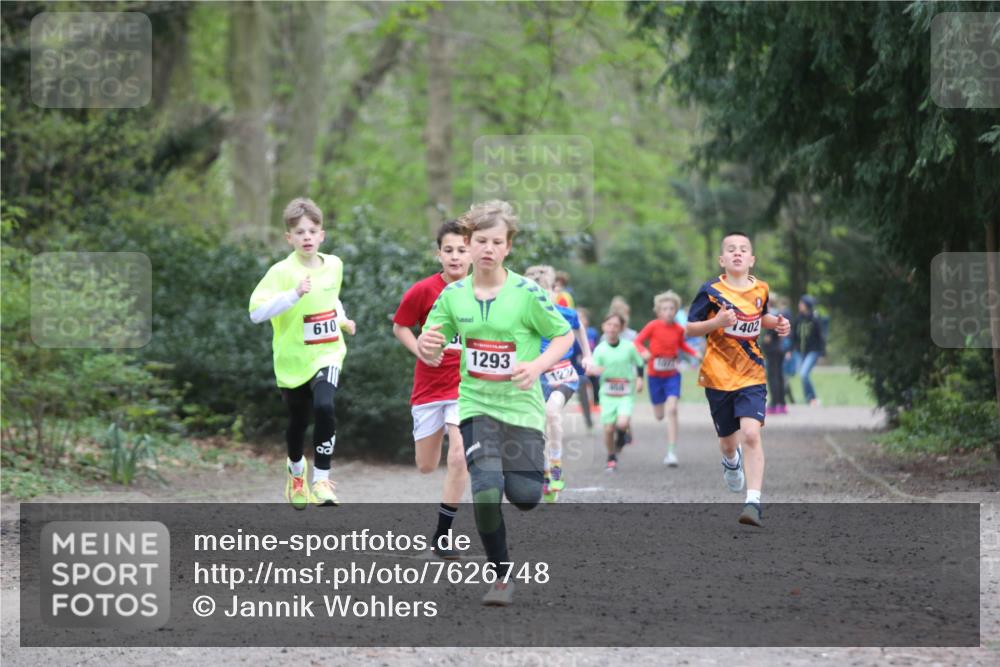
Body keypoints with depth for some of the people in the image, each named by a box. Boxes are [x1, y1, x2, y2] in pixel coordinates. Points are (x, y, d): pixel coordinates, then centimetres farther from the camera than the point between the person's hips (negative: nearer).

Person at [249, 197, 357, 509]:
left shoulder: (334, 265, 3)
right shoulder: (281, 272, -14)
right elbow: (256, 312, -26)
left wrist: (342, 319, 13)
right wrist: (293, 294, -33)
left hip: (326, 355, 2)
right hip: (293, 361, -2)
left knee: (324, 407, -25)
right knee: (298, 421, 13)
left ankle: (321, 480, -18)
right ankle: (296, 470, 46)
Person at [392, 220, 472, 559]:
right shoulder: (424, 290, -10)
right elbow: (400, 327, 2)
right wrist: (422, 351, -14)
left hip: (466, 384, -1)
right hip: (429, 386, 1)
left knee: (459, 458, -18)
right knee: (426, 466, 9)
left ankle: (442, 536, -6)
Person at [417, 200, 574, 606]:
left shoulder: (526, 294, -9)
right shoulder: (453, 295, 0)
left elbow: (565, 336, 1)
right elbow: (431, 352, 7)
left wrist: (538, 366, -17)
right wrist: (427, 347, -18)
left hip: (521, 406, -1)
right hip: (476, 406, 1)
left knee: (524, 497, -7)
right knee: (486, 491, -18)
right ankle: (501, 575, 1)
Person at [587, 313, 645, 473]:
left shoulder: (629, 347, -2)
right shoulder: (600, 349, -3)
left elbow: (639, 364, 13)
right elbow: (592, 370, -5)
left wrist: (639, 378, 0)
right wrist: (593, 371, -27)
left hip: (626, 394, -1)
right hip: (607, 394, 1)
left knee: (622, 423, -23)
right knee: (608, 428, -2)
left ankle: (621, 439, 14)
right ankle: (611, 459, 21)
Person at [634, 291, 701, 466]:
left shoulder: (678, 329, -3)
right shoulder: (653, 326, -10)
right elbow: (637, 341, -8)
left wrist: (695, 353, -1)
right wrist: (643, 352, -28)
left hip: (672, 374, 0)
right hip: (655, 374, 0)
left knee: (671, 410, -16)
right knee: (659, 415, 8)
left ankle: (672, 452, -16)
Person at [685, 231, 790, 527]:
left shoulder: (760, 289, 3)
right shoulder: (711, 291, -7)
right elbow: (690, 328, -5)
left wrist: (777, 323, 3)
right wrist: (717, 322, -22)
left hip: (751, 375, 1)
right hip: (718, 376, -1)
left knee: (751, 434, -20)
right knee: (728, 441, 13)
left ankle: (753, 501, -20)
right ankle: (732, 460, 52)